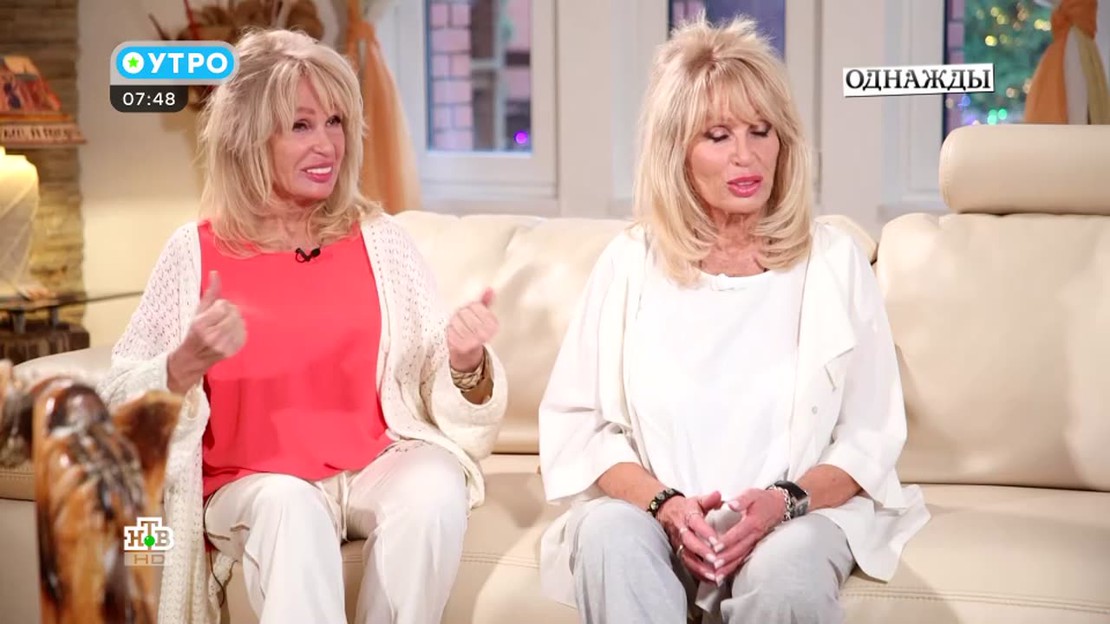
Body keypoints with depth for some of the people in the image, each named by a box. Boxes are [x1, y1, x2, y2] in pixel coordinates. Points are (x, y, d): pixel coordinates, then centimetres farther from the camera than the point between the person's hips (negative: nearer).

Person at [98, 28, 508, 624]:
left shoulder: (379, 241, 5)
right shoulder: (196, 252, 0)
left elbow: (443, 403, 2)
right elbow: (117, 407, -2)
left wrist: (466, 366, -21)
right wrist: (188, 363, -21)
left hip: (373, 468, 2)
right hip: (248, 483, -2)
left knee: (436, 489, -28)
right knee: (290, 505, -34)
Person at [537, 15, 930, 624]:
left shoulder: (832, 261, 4)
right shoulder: (630, 262, 5)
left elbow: (870, 436, 3)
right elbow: (577, 423, 3)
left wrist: (784, 500, -16)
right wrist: (663, 502, -15)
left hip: (798, 515, 0)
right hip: (652, 511, 1)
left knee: (789, 567, -34)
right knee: (608, 532, -33)